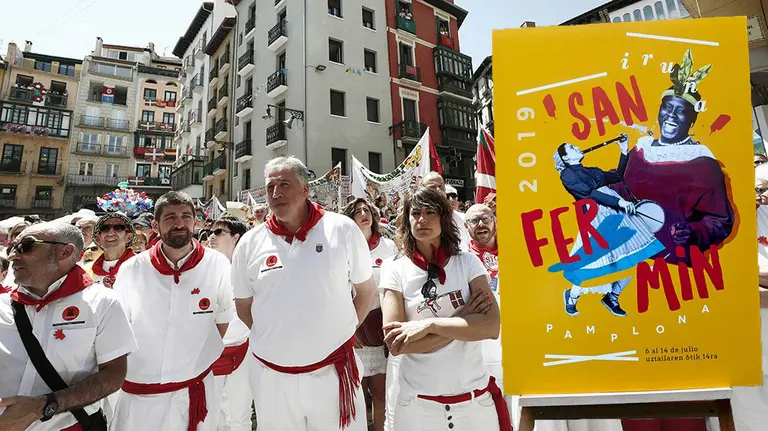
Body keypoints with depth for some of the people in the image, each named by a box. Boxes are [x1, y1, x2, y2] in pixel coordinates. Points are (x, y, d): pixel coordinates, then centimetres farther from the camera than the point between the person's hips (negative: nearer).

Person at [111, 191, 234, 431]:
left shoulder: (217, 265, -10)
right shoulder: (131, 270, -6)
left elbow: (222, 321, 1)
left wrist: (198, 363, 3)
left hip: (195, 391, 0)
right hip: (138, 394, 1)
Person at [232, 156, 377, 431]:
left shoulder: (342, 230, -7)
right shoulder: (250, 243, -1)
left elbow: (367, 292, 3)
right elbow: (243, 307, 11)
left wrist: (340, 333, 1)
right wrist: (275, 338, 5)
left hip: (333, 372, -1)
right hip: (271, 377, 2)